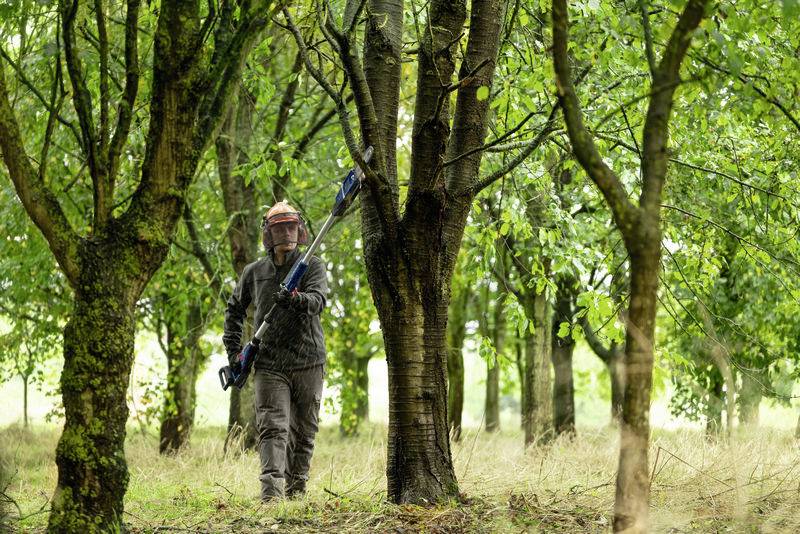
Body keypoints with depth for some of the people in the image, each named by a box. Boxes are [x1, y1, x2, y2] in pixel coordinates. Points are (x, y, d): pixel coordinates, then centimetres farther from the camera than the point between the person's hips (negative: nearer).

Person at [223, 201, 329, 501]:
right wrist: (233, 350, 13)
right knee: (272, 428, -14)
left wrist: (297, 300, -37)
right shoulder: (254, 272, 10)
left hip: (308, 363, 0)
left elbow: (319, 301, -15)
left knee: (303, 432, 7)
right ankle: (271, 490, -26)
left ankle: (296, 489, 20)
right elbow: (235, 309, 23)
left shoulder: (312, 266, 4)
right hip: (269, 365, 0)